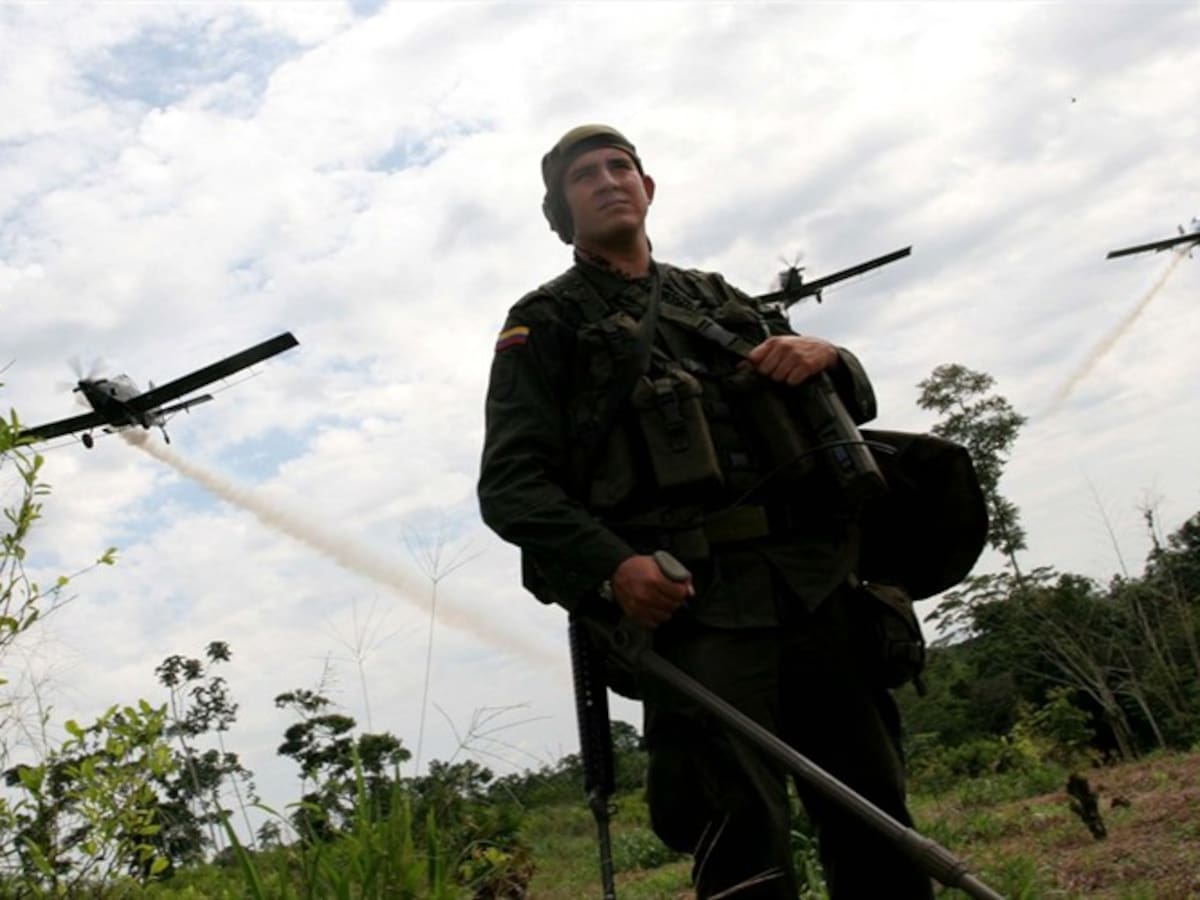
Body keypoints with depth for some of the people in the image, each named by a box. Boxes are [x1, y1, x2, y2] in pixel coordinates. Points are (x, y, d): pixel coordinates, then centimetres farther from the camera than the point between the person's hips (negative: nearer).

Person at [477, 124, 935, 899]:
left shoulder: (720, 299, 24)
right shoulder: (546, 324, 10)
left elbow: (856, 401, 25)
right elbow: (510, 484, -1)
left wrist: (826, 357, 0)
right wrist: (610, 565, -18)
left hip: (818, 586, 5)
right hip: (693, 604, -5)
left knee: (877, 833, 7)